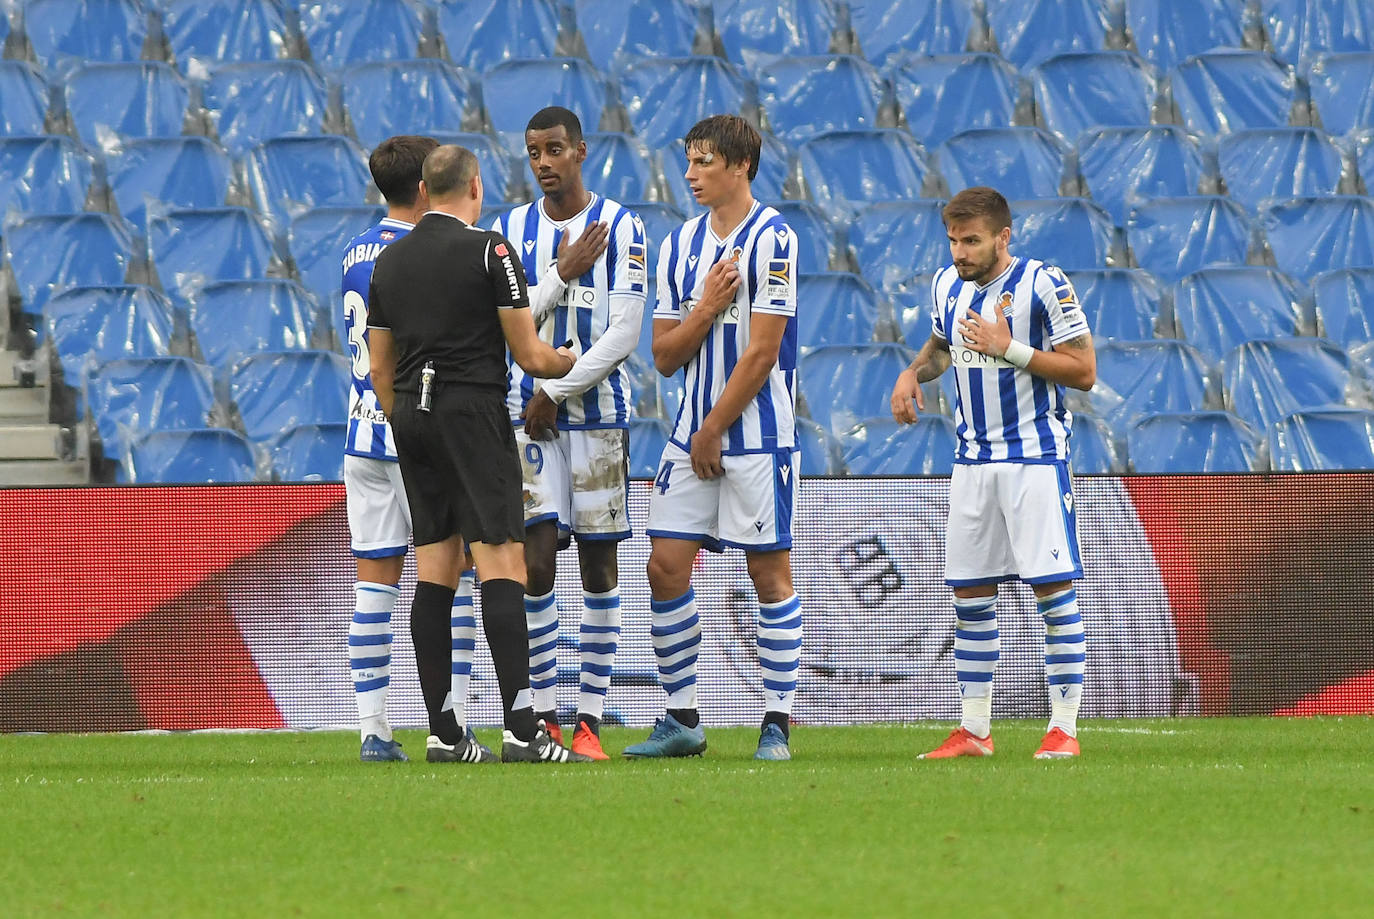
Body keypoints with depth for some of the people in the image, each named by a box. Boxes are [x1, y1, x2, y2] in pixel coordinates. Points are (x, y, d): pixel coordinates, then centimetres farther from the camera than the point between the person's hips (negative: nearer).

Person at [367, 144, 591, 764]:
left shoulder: (388, 261, 12)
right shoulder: (488, 250, -6)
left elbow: (380, 370, 16)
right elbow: (529, 356, -5)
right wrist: (566, 363, 16)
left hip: (411, 415, 6)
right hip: (473, 410, -6)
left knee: (434, 572, 8)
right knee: (501, 564, -10)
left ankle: (440, 730, 5)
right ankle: (520, 729, -20)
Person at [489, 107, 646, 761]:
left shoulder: (621, 228, 0)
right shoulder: (510, 231, 8)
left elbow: (624, 333, -6)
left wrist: (557, 392, -10)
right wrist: (561, 273, -8)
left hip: (597, 413, -1)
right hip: (527, 414, 2)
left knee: (598, 566, 0)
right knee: (536, 562, -7)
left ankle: (590, 719, 4)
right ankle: (543, 717, -2)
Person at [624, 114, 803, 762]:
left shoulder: (771, 240, -9)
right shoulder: (679, 245, 11)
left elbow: (761, 352, -12)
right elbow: (665, 356, 9)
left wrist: (713, 431, -8)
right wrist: (706, 307, -8)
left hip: (758, 435, -6)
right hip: (692, 434, 6)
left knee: (770, 572, -2)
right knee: (665, 568, 1)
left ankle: (776, 724, 2)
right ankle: (680, 721, 9)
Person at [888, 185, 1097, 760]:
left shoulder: (1042, 285, -12)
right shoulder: (947, 286, 7)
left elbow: (1084, 371, -12)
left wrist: (1009, 348, -19)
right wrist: (914, 372, 6)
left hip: (1035, 458, -6)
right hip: (973, 459, 6)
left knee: (1053, 586, -9)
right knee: (969, 593, 5)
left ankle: (1064, 728, -6)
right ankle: (973, 731, 12)